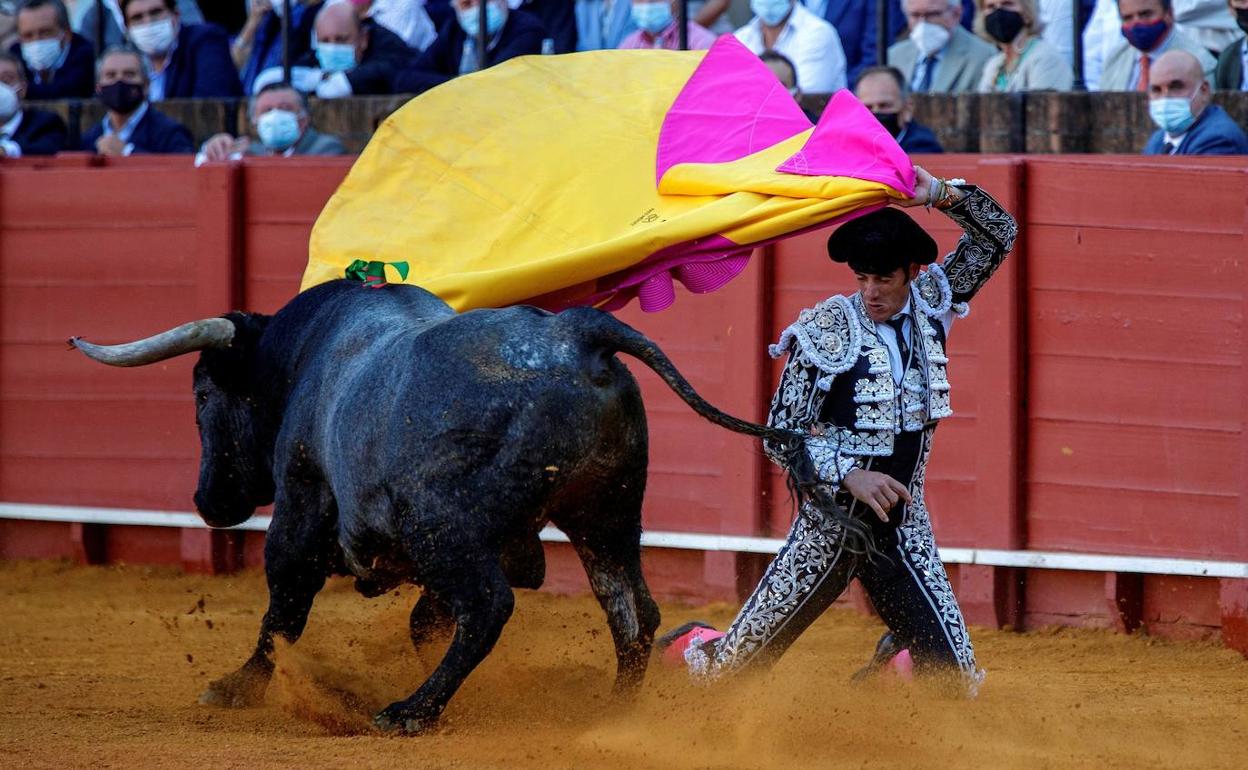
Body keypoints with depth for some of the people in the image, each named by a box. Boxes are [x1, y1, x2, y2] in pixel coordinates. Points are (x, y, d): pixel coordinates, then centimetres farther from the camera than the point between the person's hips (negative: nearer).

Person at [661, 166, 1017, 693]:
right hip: (833, 524, -4)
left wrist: (940, 194, -11)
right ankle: (696, 649, 37)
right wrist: (850, 475, -24)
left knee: (953, 680, -2)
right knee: (734, 669, 1)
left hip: (904, 525, 4)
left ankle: (902, 654, 33)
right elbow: (781, 437, -11)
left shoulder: (929, 305, 1)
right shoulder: (827, 333, -12)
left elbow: (998, 235, 6)